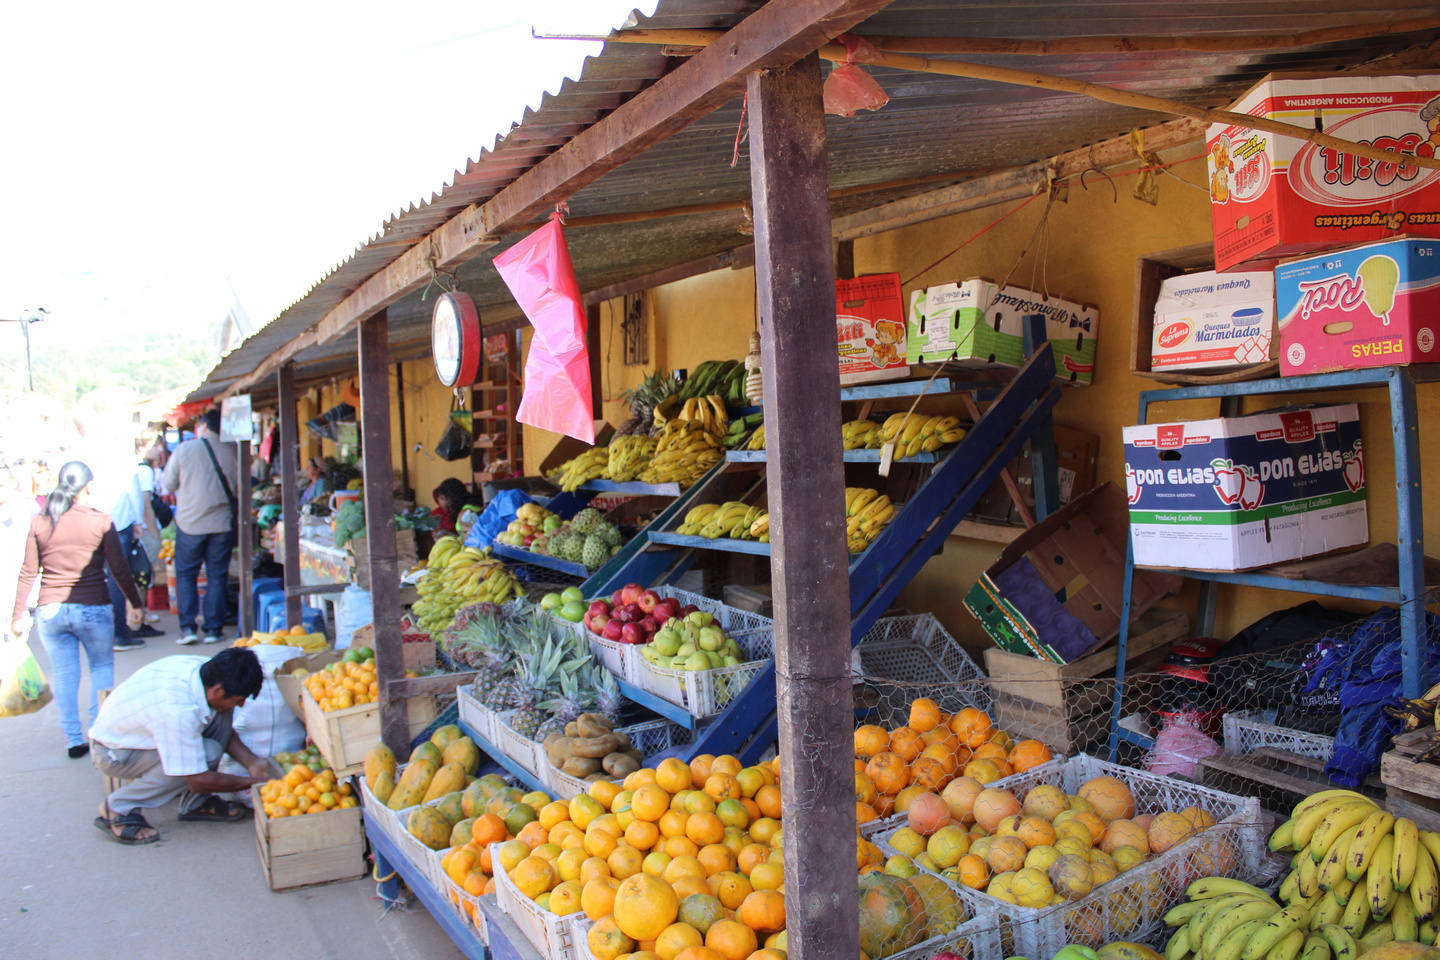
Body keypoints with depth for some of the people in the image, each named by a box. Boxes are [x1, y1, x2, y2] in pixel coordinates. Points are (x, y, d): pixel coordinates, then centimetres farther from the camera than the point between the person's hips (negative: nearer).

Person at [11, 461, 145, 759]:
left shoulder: (39, 523, 2)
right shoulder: (100, 522, -6)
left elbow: (27, 573, 3)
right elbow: (120, 569, -4)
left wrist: (19, 614, 10)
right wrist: (136, 603, 7)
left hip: (50, 611, 2)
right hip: (93, 609, -2)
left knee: (64, 674, 11)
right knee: (102, 666, 16)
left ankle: (74, 741, 13)